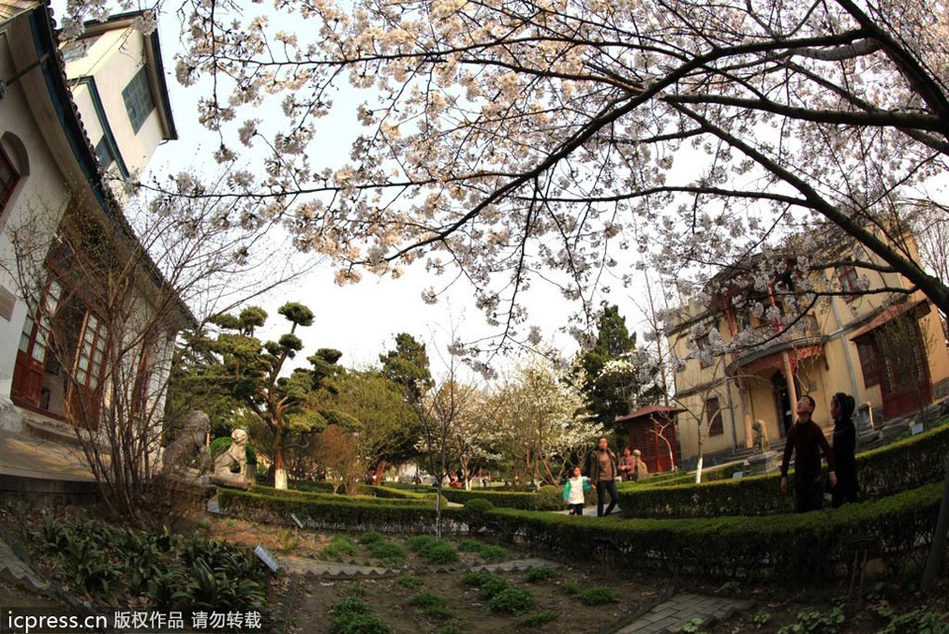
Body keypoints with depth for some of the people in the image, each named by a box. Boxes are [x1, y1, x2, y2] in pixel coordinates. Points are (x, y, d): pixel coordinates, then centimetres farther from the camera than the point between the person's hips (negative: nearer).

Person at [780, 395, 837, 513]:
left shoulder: (815, 428, -10)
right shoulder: (793, 430, 0)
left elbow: (827, 450, -12)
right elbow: (787, 454, 4)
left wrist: (832, 472, -20)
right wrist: (784, 477, 3)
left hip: (814, 473, -3)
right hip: (799, 474, 3)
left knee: (816, 508, -3)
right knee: (801, 509, 4)